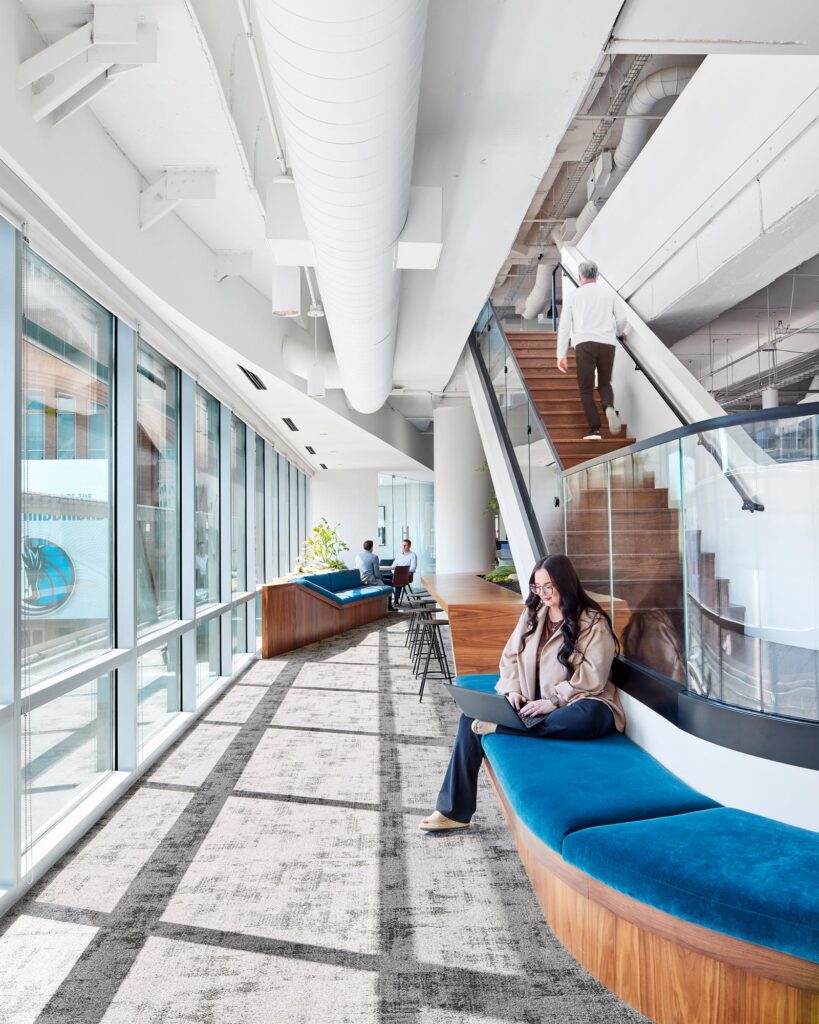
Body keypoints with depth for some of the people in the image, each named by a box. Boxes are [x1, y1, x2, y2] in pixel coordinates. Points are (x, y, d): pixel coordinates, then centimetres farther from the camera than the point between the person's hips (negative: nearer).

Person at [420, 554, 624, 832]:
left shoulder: (593, 622, -7)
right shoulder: (532, 613, 10)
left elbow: (593, 677, -15)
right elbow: (511, 656, 11)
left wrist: (554, 701, -24)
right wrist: (513, 689, -7)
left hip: (573, 704, -5)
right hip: (531, 702, 5)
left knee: (592, 716, -41)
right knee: (472, 715, -14)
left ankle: (501, 727, -31)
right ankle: (454, 810, -11)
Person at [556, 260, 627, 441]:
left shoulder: (572, 295, 13)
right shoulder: (609, 292, 16)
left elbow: (564, 326, 7)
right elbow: (621, 318, 11)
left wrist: (561, 355, 7)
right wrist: (619, 333, 33)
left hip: (584, 344, -2)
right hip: (608, 343, 2)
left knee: (586, 389, 5)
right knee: (605, 383, 18)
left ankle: (595, 429, -8)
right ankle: (610, 408, -14)